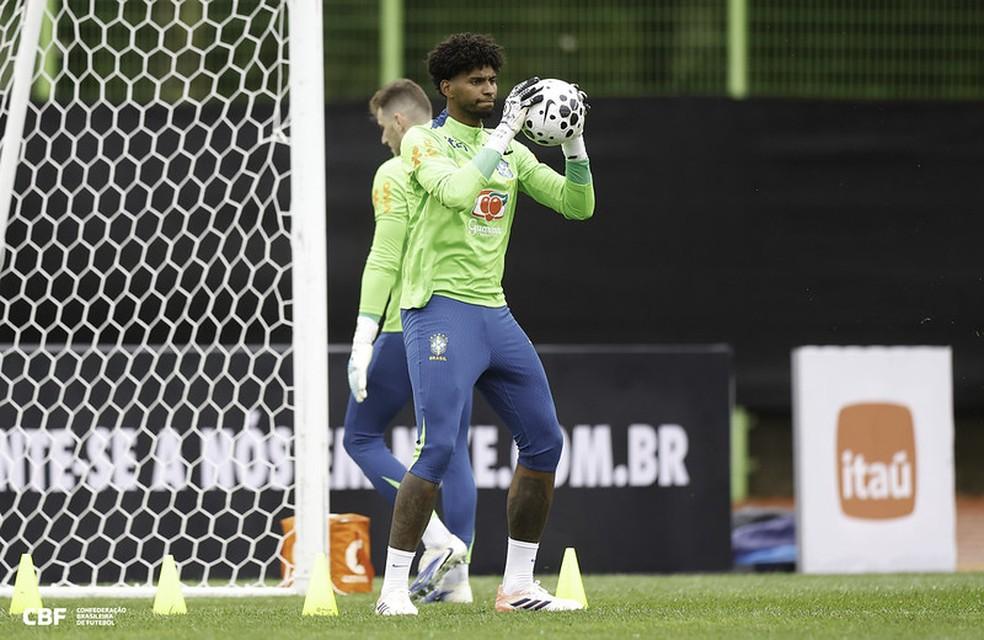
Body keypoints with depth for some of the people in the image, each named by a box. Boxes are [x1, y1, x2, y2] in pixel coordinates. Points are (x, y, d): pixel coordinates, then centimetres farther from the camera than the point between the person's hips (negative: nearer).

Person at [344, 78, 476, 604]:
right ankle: (456, 577, 5)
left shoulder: (395, 175, -8)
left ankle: (438, 540, -9)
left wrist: (363, 339, -16)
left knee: (362, 437, 4)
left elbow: (385, 260, -15)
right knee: (453, 451, 10)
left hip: (409, 327, -7)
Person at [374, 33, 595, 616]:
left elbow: (577, 205, 11)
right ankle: (394, 589, -12)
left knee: (545, 441, 7)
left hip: (494, 312, 7)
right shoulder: (424, 141, -4)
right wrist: (506, 129, -22)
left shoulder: (512, 152, 15)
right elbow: (457, 191, -24)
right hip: (441, 310, -7)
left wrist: (574, 142, -3)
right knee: (438, 448, -17)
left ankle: (518, 585, 16)